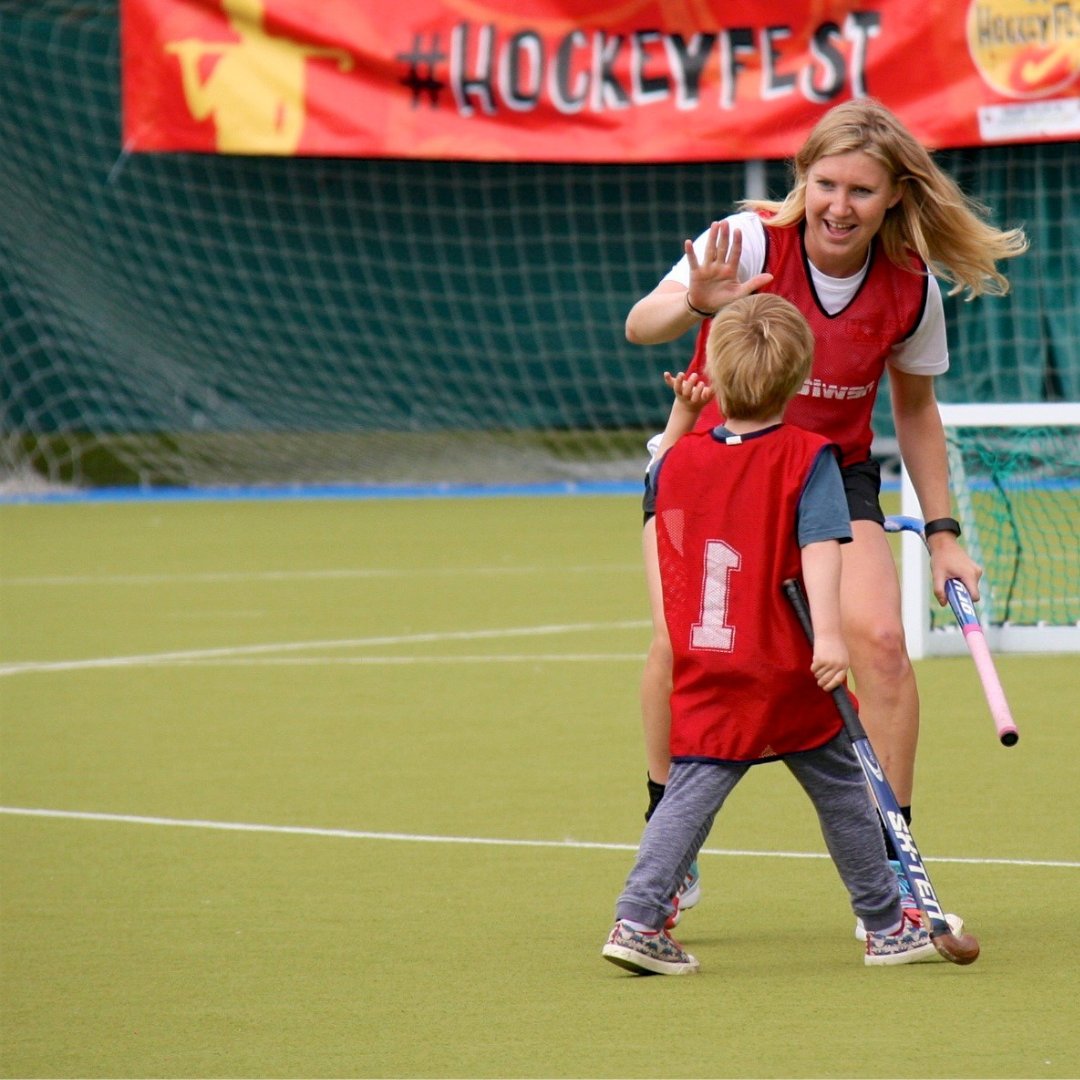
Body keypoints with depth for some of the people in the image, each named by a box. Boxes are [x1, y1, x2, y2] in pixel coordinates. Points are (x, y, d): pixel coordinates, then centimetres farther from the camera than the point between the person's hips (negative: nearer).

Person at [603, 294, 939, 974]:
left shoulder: (681, 460, 4)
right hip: (788, 673, -2)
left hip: (705, 678, 3)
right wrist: (828, 634, -26)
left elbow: (657, 484, 29)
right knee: (843, 791, 12)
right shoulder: (807, 458, -8)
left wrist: (681, 415, 29)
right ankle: (888, 926, 21)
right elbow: (819, 546, -20)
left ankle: (640, 919, -15)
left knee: (690, 792, 1)